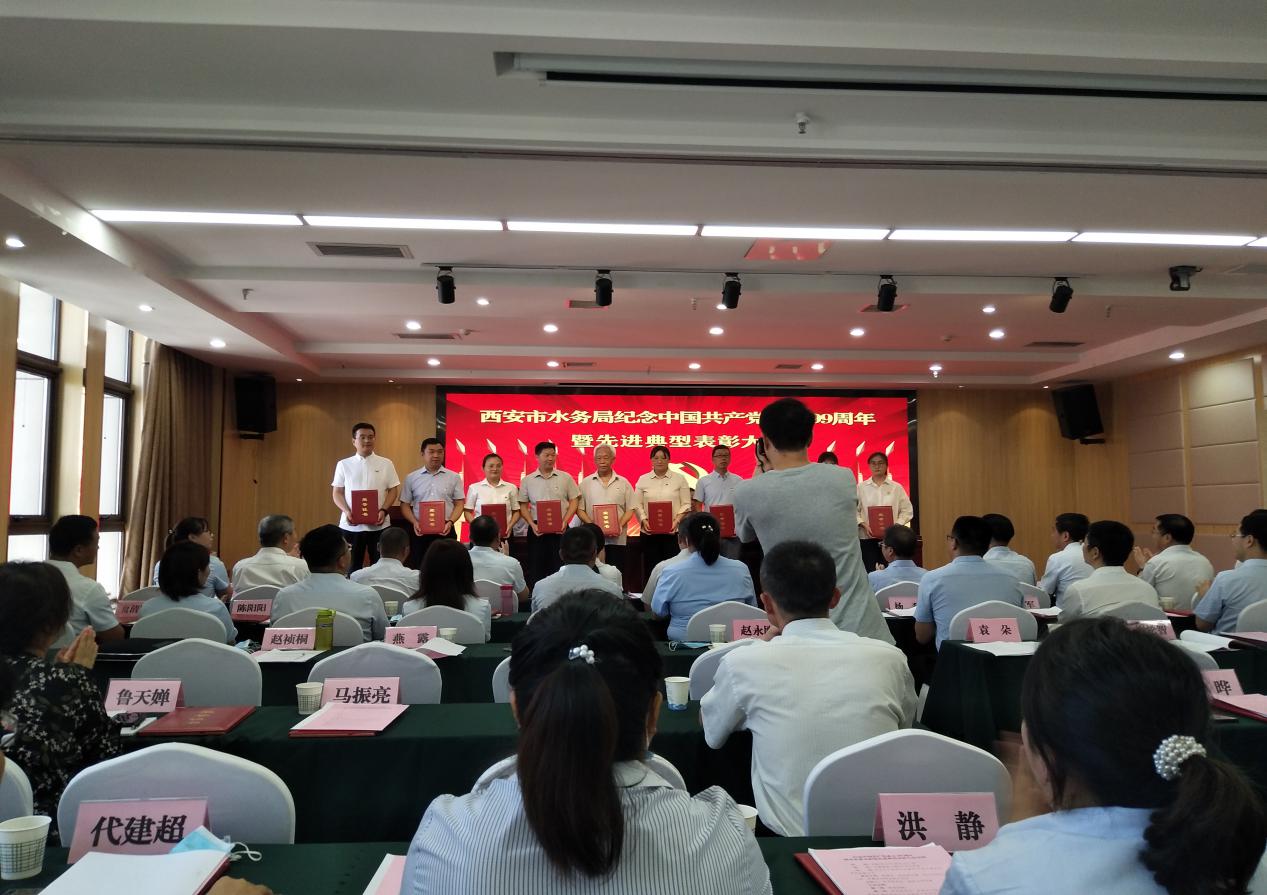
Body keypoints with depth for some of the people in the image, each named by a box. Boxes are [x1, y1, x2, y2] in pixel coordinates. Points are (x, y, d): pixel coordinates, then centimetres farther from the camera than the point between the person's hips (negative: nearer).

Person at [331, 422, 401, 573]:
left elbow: (393, 490, 4)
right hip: (350, 525, 0)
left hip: (379, 525, 0)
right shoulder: (344, 464, 6)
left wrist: (383, 510, -12)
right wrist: (347, 511, -12)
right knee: (351, 567, 7)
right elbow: (337, 492, 6)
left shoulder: (385, 464, 5)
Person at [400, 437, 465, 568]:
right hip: (420, 530, 1)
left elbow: (459, 504, 4)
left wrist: (450, 522, -12)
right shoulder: (411, 478, 6)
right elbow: (405, 505, 8)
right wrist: (414, 522, -8)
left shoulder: (454, 477, 4)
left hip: (445, 530, 0)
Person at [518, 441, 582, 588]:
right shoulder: (527, 480, 5)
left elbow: (574, 501, 5)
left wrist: (564, 521, -7)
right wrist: (532, 525, -8)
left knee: (560, 567, 1)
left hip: (560, 529, 0)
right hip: (537, 529, 0)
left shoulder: (565, 478, 4)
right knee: (536, 567, 3)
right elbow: (523, 506, 6)